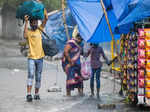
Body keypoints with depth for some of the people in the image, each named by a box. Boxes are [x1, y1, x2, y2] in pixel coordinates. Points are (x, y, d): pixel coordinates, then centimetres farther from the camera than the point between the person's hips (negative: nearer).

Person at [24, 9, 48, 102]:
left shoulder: (39, 30, 10)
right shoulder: (28, 31, -1)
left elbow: (46, 19, 3)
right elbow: (25, 35, -25)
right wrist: (26, 22, -24)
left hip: (40, 57, 4)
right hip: (31, 57, -4)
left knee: (38, 77, 10)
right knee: (31, 74, -20)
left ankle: (36, 94, 21)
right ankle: (29, 94, -26)